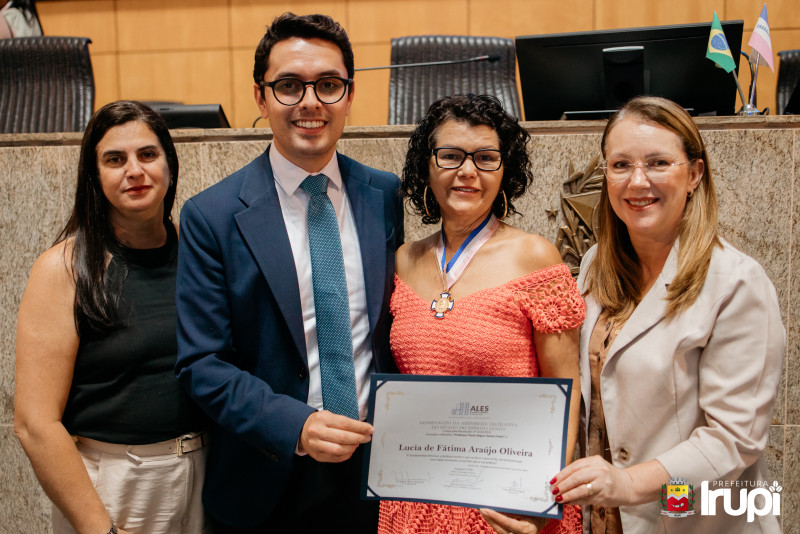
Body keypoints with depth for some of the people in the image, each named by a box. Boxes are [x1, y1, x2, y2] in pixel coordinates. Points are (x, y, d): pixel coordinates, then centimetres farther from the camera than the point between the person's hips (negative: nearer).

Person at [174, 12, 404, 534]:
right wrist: (295, 426, -22)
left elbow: (395, 320, 8)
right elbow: (201, 363, -10)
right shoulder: (212, 216, -11)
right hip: (269, 481, -2)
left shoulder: (386, 195, 0)